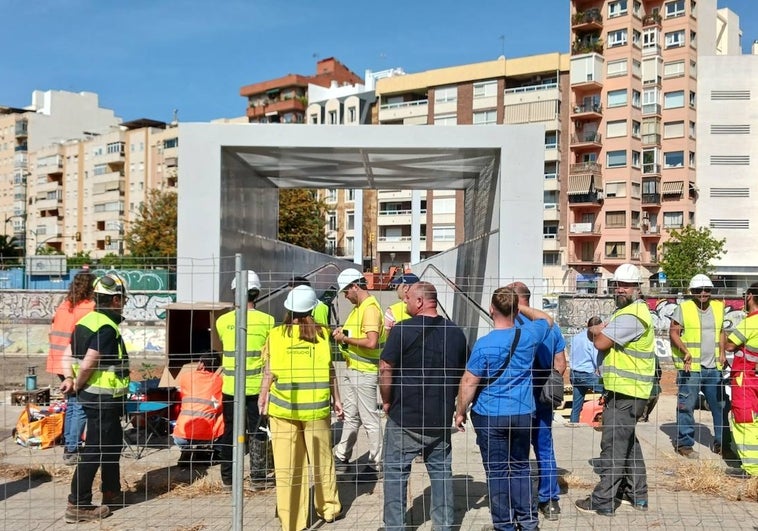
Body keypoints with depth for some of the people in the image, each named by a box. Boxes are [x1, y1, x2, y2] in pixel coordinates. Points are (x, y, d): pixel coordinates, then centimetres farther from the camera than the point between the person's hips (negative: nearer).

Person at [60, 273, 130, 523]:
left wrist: (69, 378, -2)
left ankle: (111, 492, 34)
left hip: (91, 394, 10)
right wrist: (78, 385, -9)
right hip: (103, 398, -10)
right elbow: (87, 363, -25)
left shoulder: (86, 321, 9)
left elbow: (68, 354, 9)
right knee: (95, 450, -3)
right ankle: (78, 505, 2)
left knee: (113, 441, 22)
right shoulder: (107, 328, -20)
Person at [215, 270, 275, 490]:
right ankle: (258, 478, 15)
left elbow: (224, 347, 8)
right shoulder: (267, 320, -8)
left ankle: (227, 478, 20)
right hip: (256, 386, -1)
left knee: (229, 432, 13)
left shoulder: (223, 321, -4)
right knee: (257, 432, 10)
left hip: (230, 386, 1)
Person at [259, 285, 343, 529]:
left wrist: (262, 399, 13)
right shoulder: (322, 333, -4)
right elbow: (329, 370, 0)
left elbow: (269, 373, -2)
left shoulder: (276, 335, -5)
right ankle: (329, 508, 34)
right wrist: (336, 399, 12)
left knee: (286, 465, 7)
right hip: (316, 408, 1)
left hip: (283, 409, -1)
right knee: (322, 459, 17)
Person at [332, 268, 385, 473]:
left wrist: (346, 339, -19)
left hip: (364, 372, -10)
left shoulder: (371, 308, -18)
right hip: (352, 368, 10)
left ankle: (376, 463, 8)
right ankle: (342, 456, 30)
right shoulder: (358, 307, 13)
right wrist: (343, 332, 6)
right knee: (350, 415, 19)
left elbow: (371, 342, -28)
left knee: (370, 419, -1)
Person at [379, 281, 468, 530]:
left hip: (404, 417, -5)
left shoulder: (402, 330, -13)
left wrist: (387, 402, -1)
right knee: (441, 470, 15)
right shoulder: (455, 332, 4)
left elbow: (385, 370, -14)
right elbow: (463, 373, 12)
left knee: (396, 472, 7)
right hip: (441, 418, 5)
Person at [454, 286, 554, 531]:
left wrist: (460, 412, -1)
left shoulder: (484, 344, -17)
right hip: (523, 414, 4)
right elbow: (547, 319, 18)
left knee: (496, 471, 7)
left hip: (490, 416, -4)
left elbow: (469, 382, -12)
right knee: (520, 468, 17)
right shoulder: (529, 335, -6)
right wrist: (521, 307, 16)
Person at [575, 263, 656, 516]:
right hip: (624, 390, 11)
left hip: (626, 393, -11)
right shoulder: (626, 310, 17)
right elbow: (600, 334, 18)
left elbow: (600, 342, -20)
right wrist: (599, 330, -4)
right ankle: (636, 494, 30)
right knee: (628, 442, 19)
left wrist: (596, 331, 0)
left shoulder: (632, 315, -19)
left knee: (613, 446, -6)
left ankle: (603, 502, 0)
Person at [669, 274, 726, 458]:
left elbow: (721, 331, 21)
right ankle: (684, 443, 10)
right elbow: (673, 332, -5)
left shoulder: (718, 307, 11)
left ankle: (721, 442, 21)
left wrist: (722, 351, 6)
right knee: (686, 405, 0)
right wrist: (685, 351, -18)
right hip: (690, 367, -5)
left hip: (713, 366, 5)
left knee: (720, 405, 9)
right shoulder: (683, 308, -5)